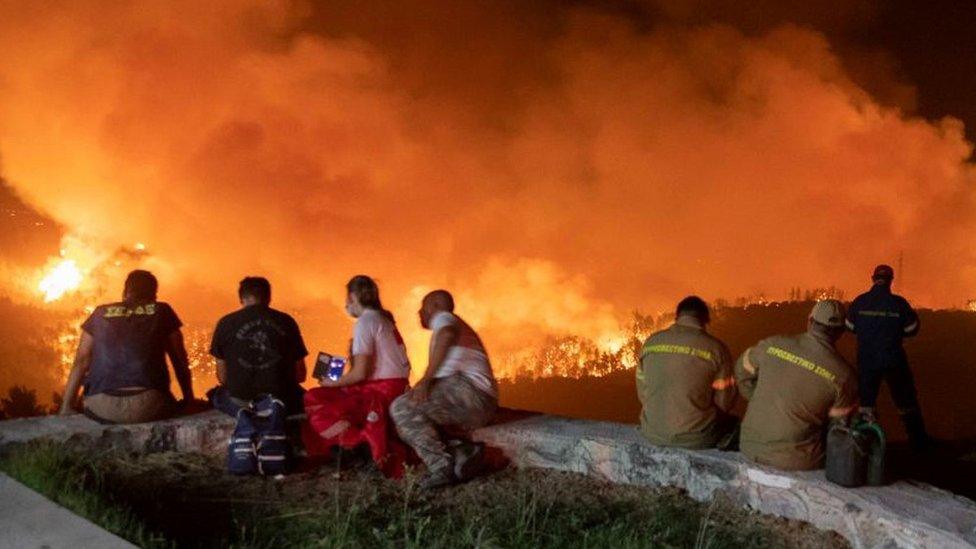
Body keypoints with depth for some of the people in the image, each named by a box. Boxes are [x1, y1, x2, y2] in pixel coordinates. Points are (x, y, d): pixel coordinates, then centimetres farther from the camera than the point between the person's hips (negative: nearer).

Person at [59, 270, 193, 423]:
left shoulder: (101, 313, 18)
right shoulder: (162, 311, 13)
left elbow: (81, 362, 16)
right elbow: (180, 361, 16)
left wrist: (66, 408, 20)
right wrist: (189, 400, 26)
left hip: (101, 410, 3)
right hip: (148, 407, -2)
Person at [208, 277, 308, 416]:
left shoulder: (226, 323, 2)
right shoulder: (287, 321, 4)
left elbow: (222, 376, 7)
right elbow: (300, 375, 9)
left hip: (240, 405, -1)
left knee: (215, 395, 31)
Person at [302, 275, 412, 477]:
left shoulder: (365, 321, -9)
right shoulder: (384, 318, 18)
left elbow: (360, 373, -15)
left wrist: (334, 384, 2)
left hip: (381, 392, -9)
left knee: (319, 414, -8)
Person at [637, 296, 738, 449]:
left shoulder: (651, 342, 3)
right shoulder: (715, 349, -8)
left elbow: (642, 393, 9)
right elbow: (725, 403, -3)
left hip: (653, 434, 4)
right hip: (696, 438, -4)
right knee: (734, 424, 25)